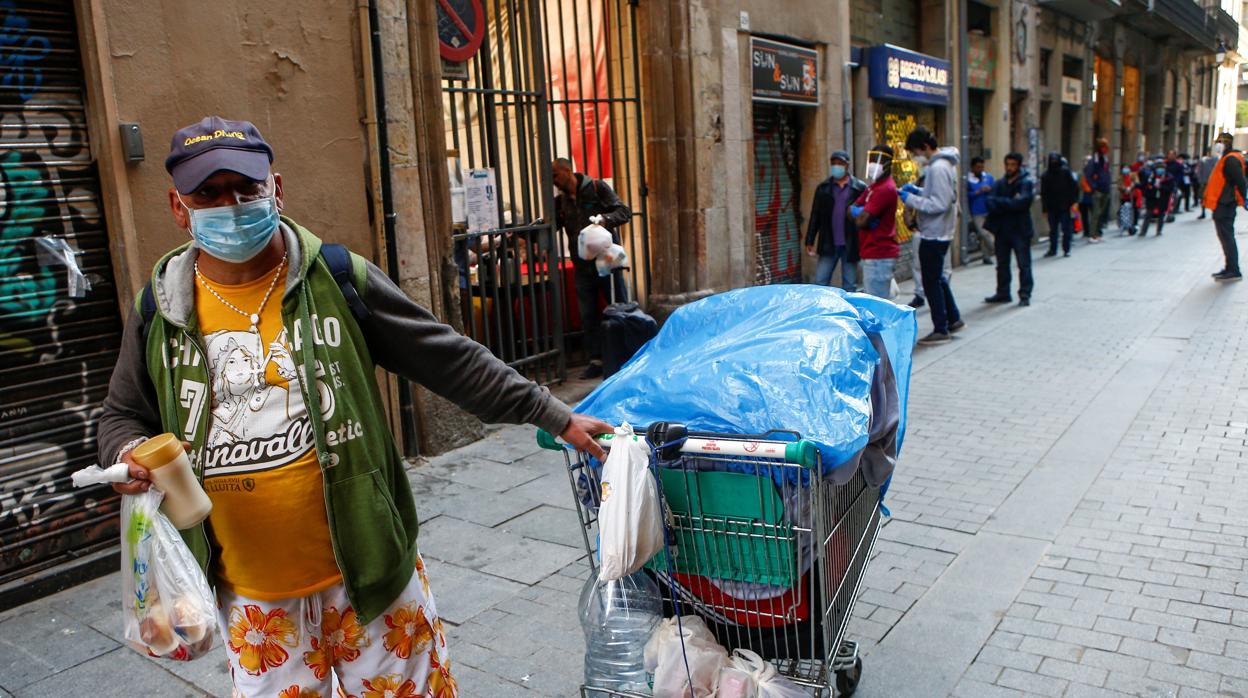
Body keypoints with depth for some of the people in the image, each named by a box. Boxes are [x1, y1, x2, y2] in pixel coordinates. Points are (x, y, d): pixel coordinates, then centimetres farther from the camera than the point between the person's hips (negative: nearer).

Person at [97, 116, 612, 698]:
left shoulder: (336, 279, -7)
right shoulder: (159, 310, 1)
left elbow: (451, 361, -6)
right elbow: (123, 416, 15)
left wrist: (557, 418, -7)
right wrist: (130, 453, -9)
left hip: (367, 570, -2)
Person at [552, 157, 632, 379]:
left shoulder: (597, 188, -5)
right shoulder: (560, 201, 11)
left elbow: (624, 212, -9)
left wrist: (605, 219, -28)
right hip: (582, 266, 5)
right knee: (588, 315, 7)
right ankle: (596, 361, 16)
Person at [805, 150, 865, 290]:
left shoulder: (860, 188, -2)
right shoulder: (823, 188, 7)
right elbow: (815, 216, 7)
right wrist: (810, 241, 3)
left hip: (850, 245, -2)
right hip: (829, 245, 2)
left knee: (849, 287, 8)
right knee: (820, 283, 2)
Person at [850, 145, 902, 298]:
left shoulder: (885, 189, -16)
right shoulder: (874, 186, 17)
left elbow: (861, 221, -22)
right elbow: (851, 208, 12)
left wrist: (857, 212, 1)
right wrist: (861, 212, -9)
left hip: (880, 257, -10)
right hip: (872, 254, 10)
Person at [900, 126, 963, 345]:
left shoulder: (938, 168, -20)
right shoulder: (942, 163, 12)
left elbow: (939, 204, -24)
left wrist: (910, 199, -18)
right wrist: (918, 190, 7)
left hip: (934, 234, -10)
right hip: (939, 233, 10)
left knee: (932, 282, -2)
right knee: (938, 278, 20)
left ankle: (941, 330, 6)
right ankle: (953, 319, 31)